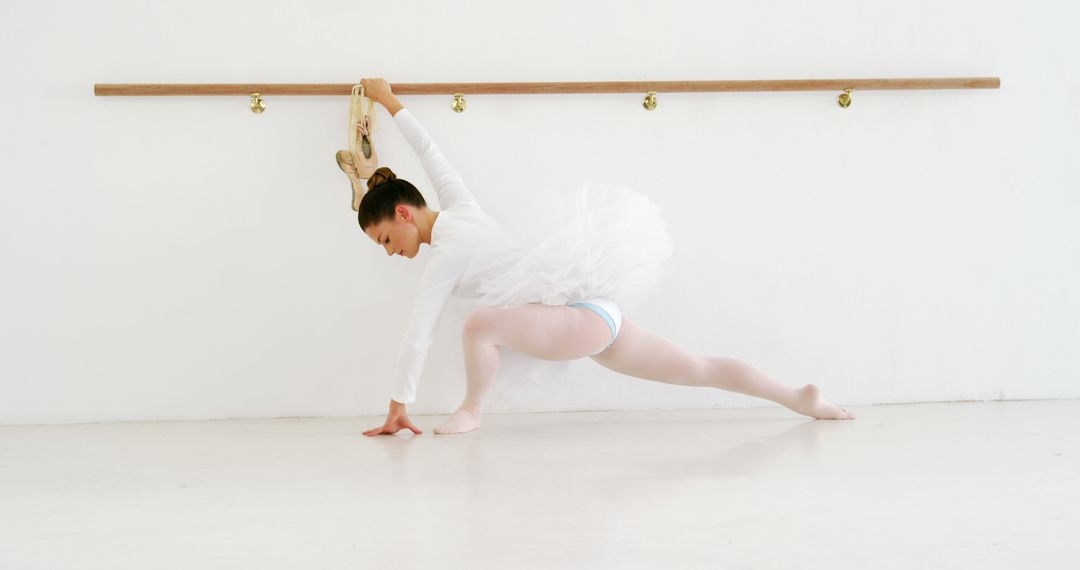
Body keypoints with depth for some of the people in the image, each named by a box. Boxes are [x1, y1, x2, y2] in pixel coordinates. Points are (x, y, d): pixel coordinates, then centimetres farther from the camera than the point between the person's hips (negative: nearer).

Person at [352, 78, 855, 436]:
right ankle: (799, 398, 20)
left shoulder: (444, 256, -13)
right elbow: (430, 151, 23)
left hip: (584, 318, -9)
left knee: (481, 325, -26)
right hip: (597, 308, 9)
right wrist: (389, 100, 34)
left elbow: (416, 339, -12)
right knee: (697, 368, 14)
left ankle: (471, 410, -1)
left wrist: (398, 407, -4)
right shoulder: (458, 207, 8)